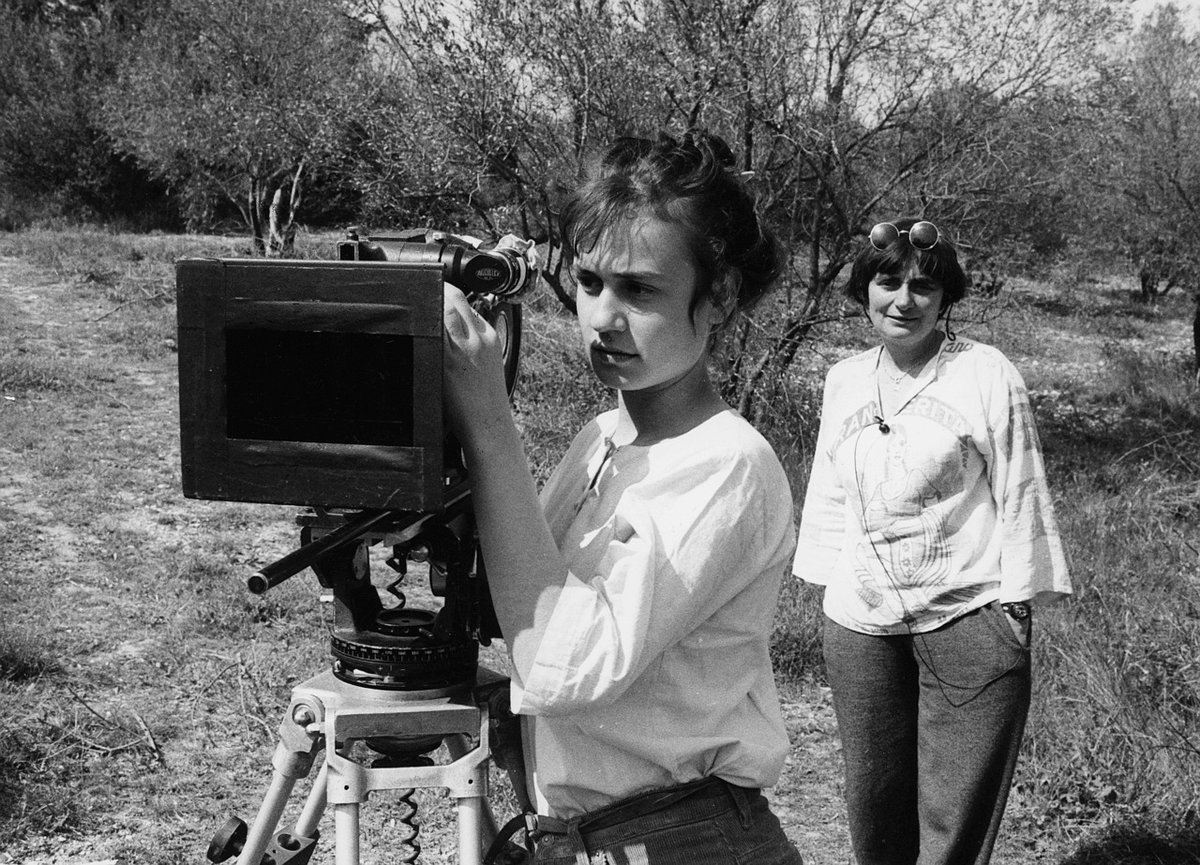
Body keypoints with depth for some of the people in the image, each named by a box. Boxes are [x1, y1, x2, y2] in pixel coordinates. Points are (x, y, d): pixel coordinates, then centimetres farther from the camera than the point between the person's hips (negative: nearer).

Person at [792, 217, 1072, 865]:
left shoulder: (986, 375, -6)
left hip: (967, 616, -5)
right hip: (858, 620, 5)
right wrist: (828, 585, 15)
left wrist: (1018, 603, -7)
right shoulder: (844, 381, 9)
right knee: (873, 801, 12)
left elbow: (1020, 493, -5)